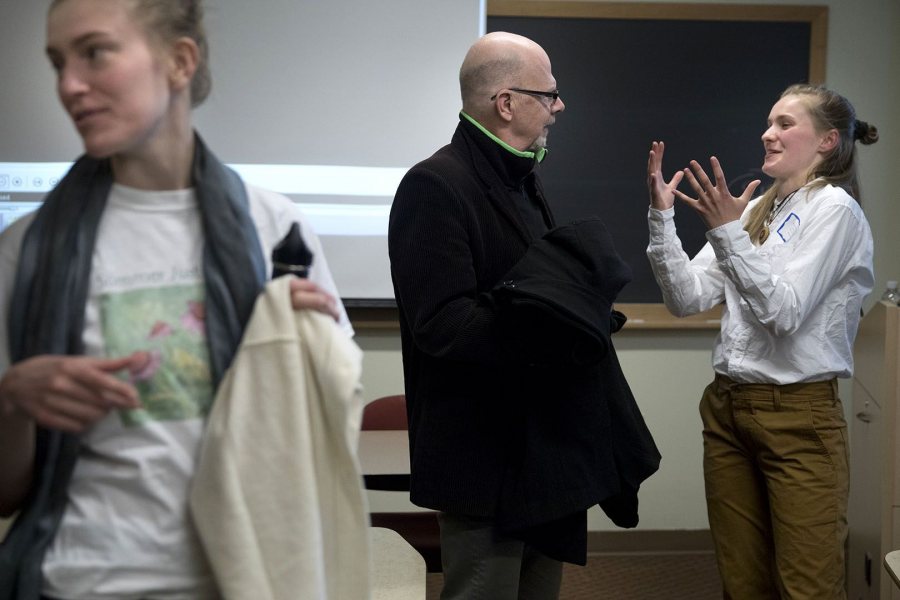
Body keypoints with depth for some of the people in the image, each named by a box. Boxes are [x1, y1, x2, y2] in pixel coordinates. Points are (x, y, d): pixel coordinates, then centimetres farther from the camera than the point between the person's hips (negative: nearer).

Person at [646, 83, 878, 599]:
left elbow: (785, 313, -17)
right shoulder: (755, 210, 13)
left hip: (799, 416, -7)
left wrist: (727, 233, -22)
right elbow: (688, 299, 6)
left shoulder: (834, 208, -7)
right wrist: (663, 217, -5)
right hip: (727, 406, 7)